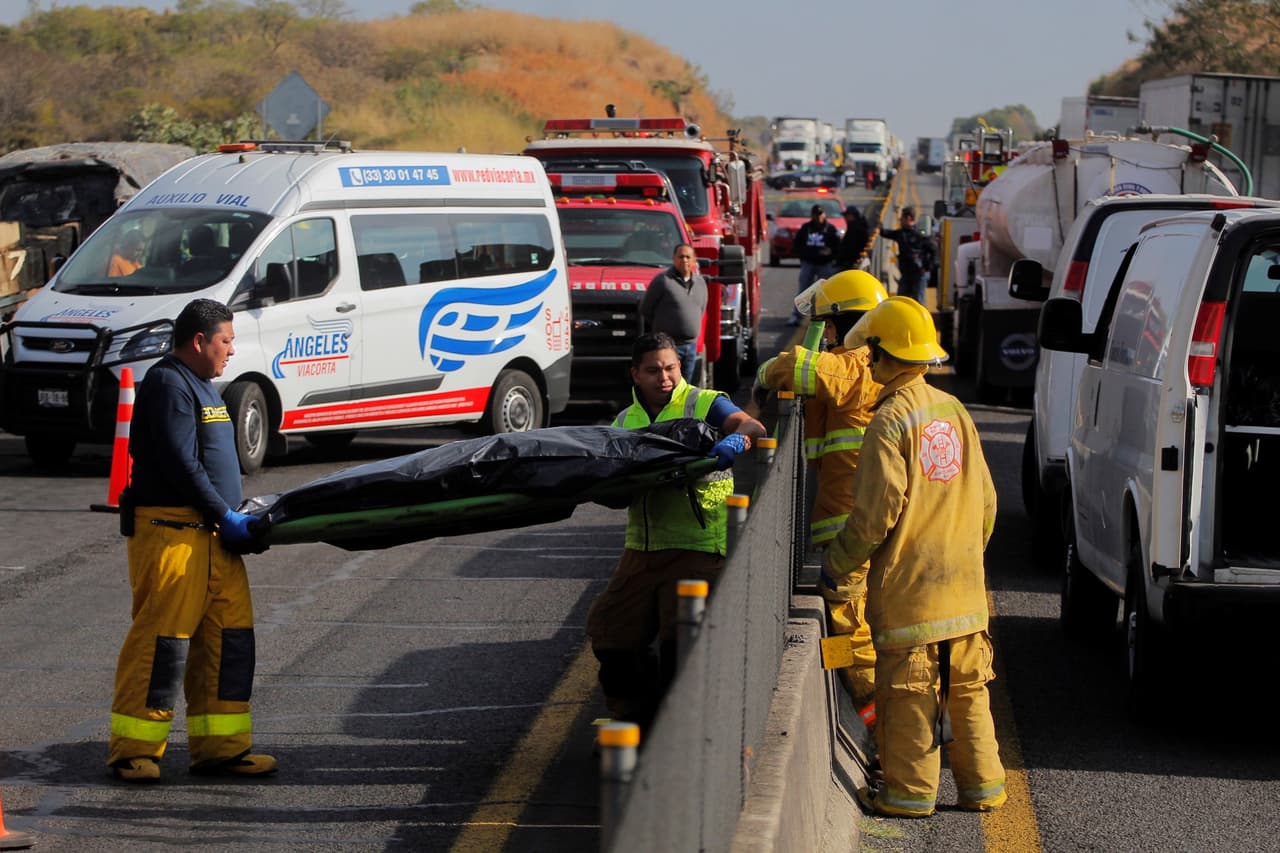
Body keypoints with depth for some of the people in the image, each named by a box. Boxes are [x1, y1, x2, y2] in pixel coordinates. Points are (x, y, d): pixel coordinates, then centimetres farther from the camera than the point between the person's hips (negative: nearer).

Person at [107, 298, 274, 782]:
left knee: (229, 635, 8)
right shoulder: (168, 384, -11)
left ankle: (220, 746, 12)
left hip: (210, 534, 10)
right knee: (162, 637, -8)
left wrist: (236, 516, 13)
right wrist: (226, 516, -15)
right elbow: (180, 465, -18)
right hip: (171, 533, -10)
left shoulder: (201, 386, 20)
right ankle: (134, 750, -2)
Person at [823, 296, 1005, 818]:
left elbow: (875, 513, -16)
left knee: (908, 691, 0)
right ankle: (982, 787, 17)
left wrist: (837, 562, -3)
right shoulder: (954, 411, 9)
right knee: (967, 687, 13)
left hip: (909, 585, -7)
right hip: (964, 582, 7)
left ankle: (911, 791, 4)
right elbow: (985, 500, 14)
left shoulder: (892, 419, -13)